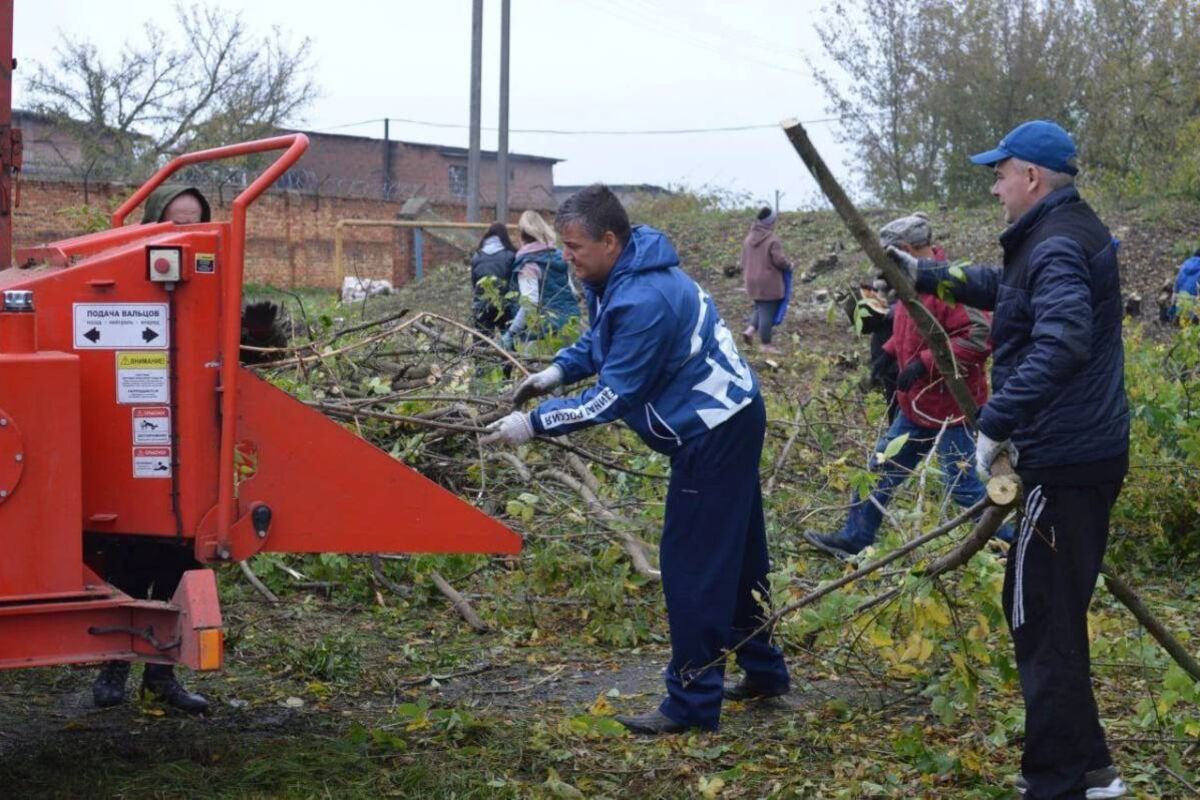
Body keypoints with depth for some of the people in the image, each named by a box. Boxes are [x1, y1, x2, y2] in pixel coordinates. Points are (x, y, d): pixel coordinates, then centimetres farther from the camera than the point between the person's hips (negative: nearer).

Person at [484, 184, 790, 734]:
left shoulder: (644, 300, -28)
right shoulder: (618, 277, 4)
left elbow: (613, 397, -24)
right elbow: (603, 343, 20)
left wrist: (534, 424, -19)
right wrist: (558, 370, 1)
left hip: (713, 434, -11)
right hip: (731, 419, 11)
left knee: (692, 565, -5)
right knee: (736, 553, 20)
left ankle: (692, 704, 1)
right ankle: (763, 670, 33)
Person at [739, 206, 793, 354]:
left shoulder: (749, 238, 6)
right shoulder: (772, 240, -16)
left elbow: (744, 260, 12)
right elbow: (779, 261, -16)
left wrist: (745, 276, 23)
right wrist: (788, 267, 4)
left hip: (752, 282, 7)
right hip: (769, 283, -7)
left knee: (760, 308, 23)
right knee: (767, 312, 2)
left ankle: (750, 330, 2)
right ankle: (766, 344, 8)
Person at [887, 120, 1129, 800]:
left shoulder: (1058, 247, -19)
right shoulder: (1069, 234, 14)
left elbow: (1062, 342, -34)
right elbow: (1006, 287, 32)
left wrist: (997, 422, -33)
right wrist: (928, 275, 30)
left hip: (1066, 461, -11)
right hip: (1089, 449, 11)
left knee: (1041, 616, -4)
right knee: (1051, 611, 18)